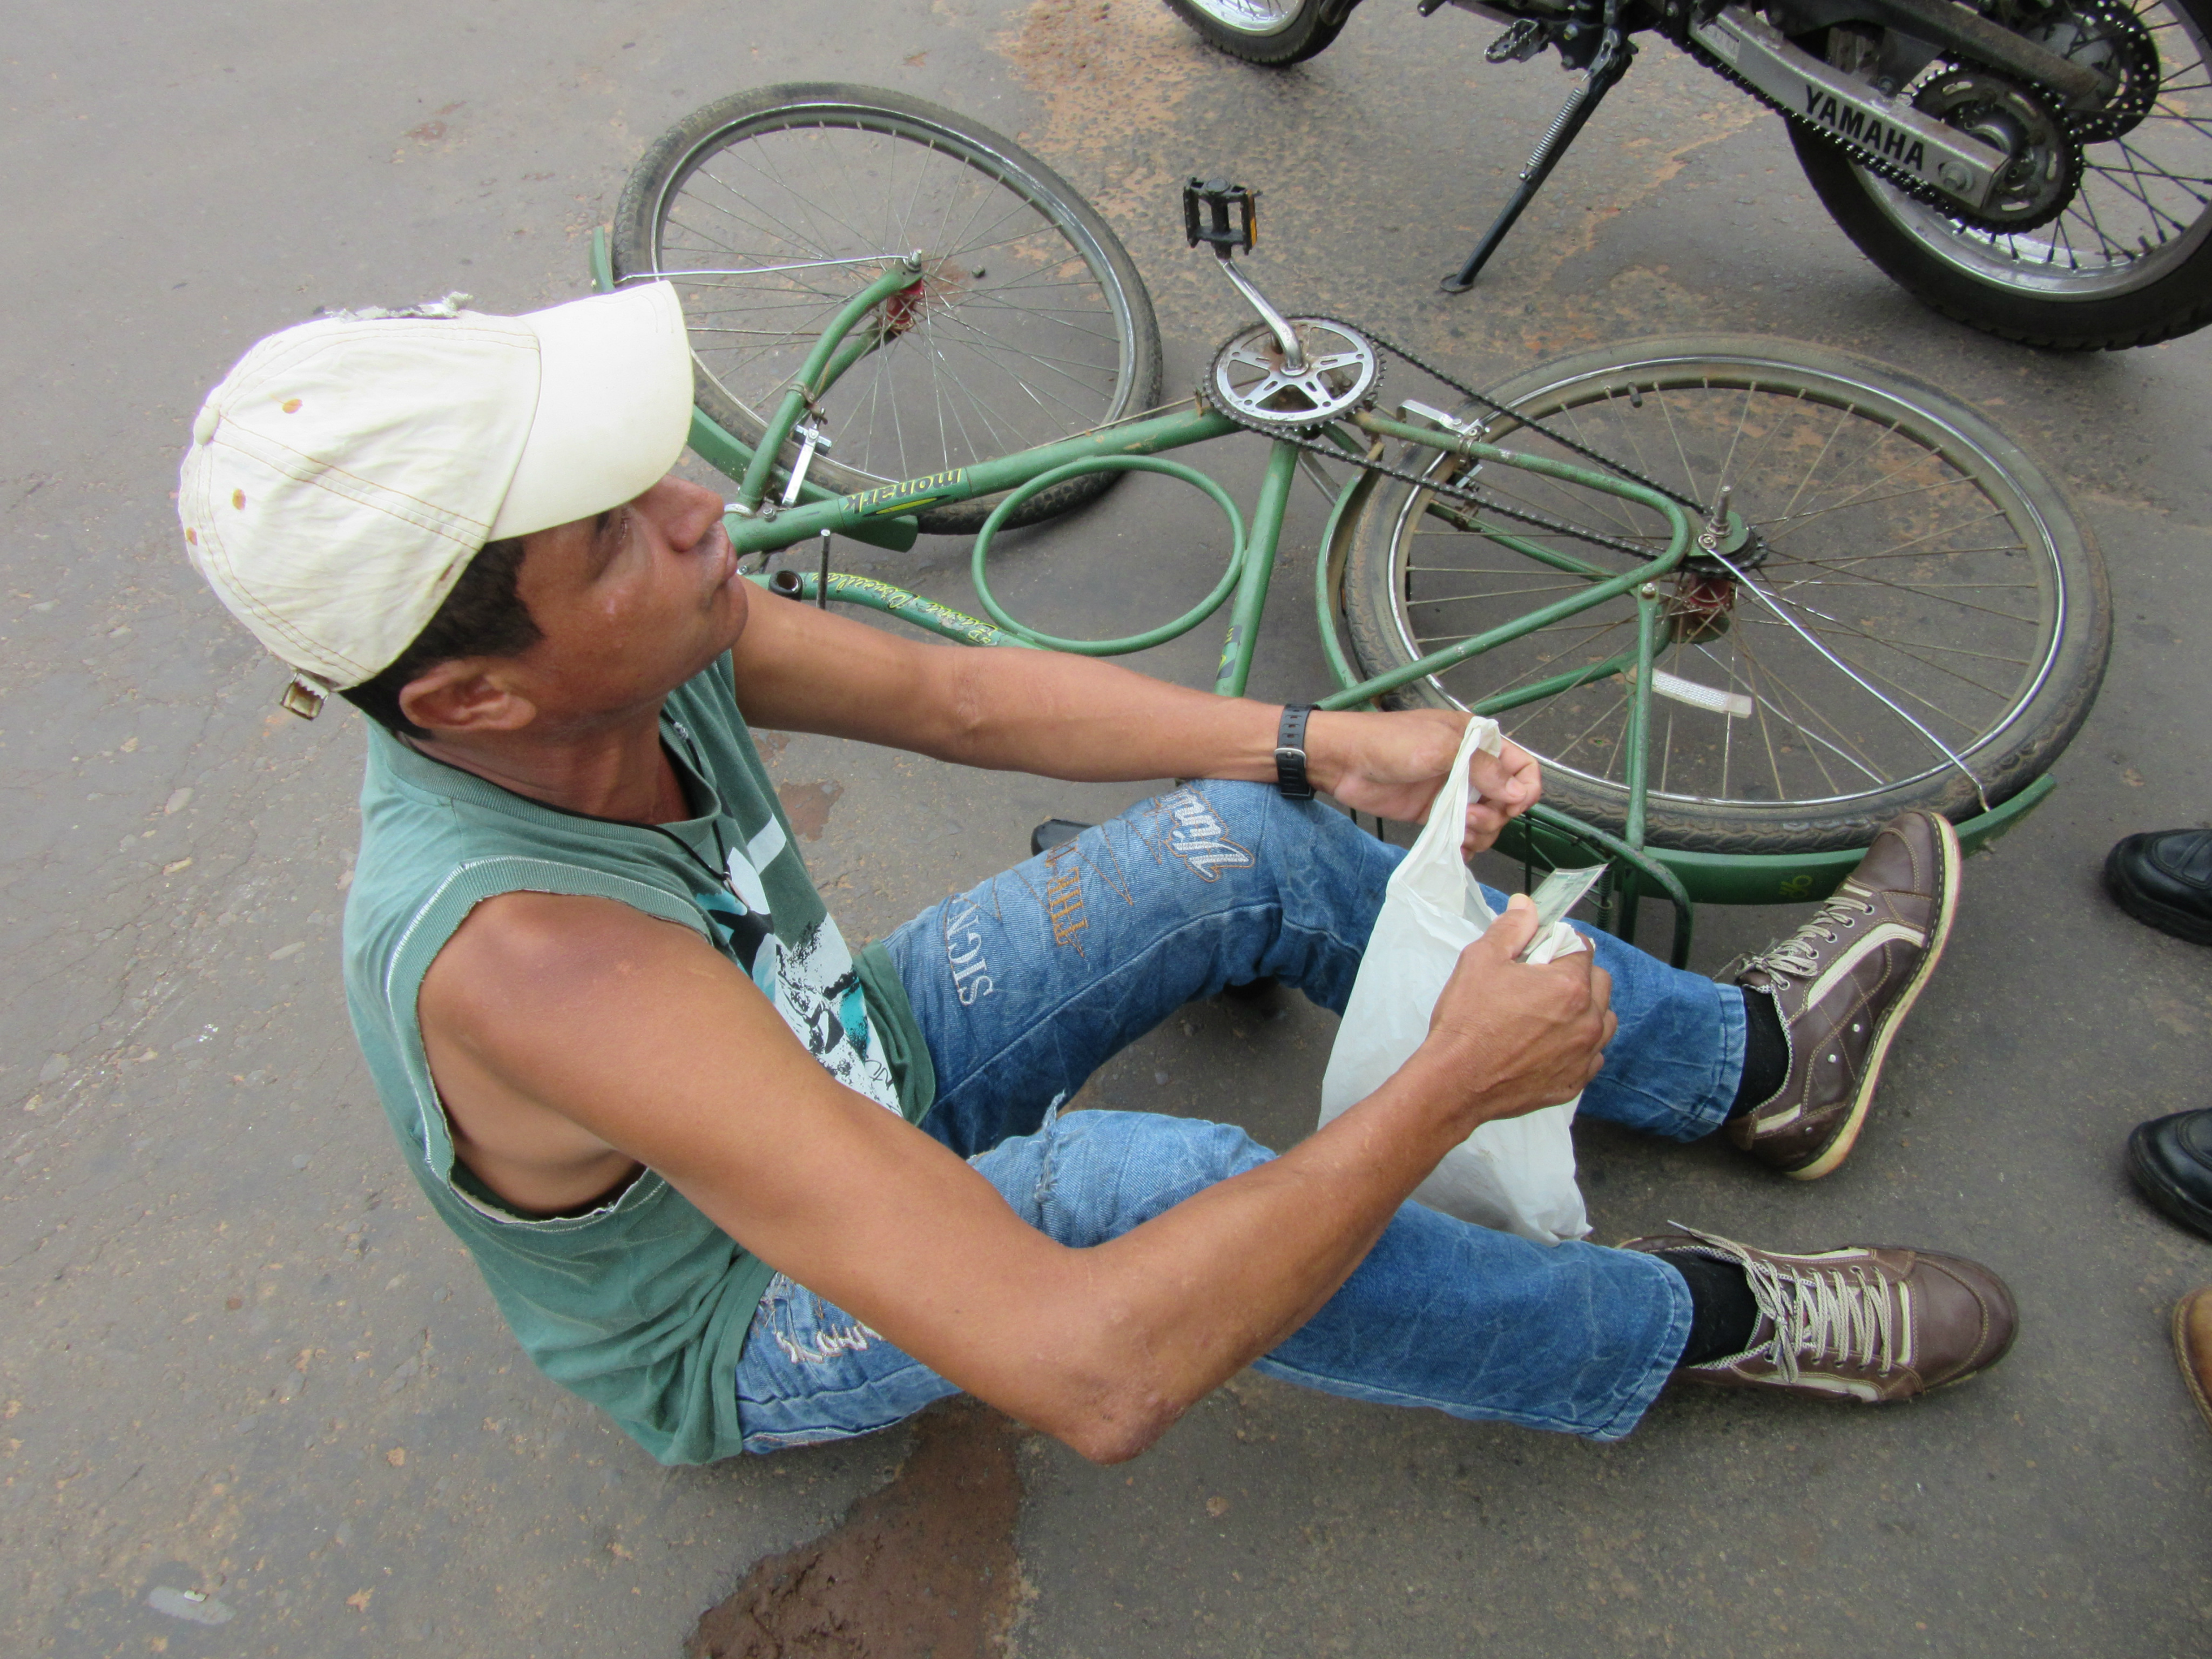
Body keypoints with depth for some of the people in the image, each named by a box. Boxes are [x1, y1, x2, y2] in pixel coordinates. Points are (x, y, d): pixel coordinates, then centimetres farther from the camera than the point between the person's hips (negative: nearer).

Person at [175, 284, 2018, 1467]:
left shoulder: (633, 638, -21)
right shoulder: (520, 954, -44)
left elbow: (958, 696, -6)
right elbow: (1089, 1371, -47)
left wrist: (1332, 744, -14)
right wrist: (1453, 1076, -38)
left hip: (840, 1063, 7)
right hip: (746, 1334, -6)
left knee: (1244, 844, -8)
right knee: (1139, 1180, -37)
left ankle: (1756, 1056, 7)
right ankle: (1698, 1323, -9)